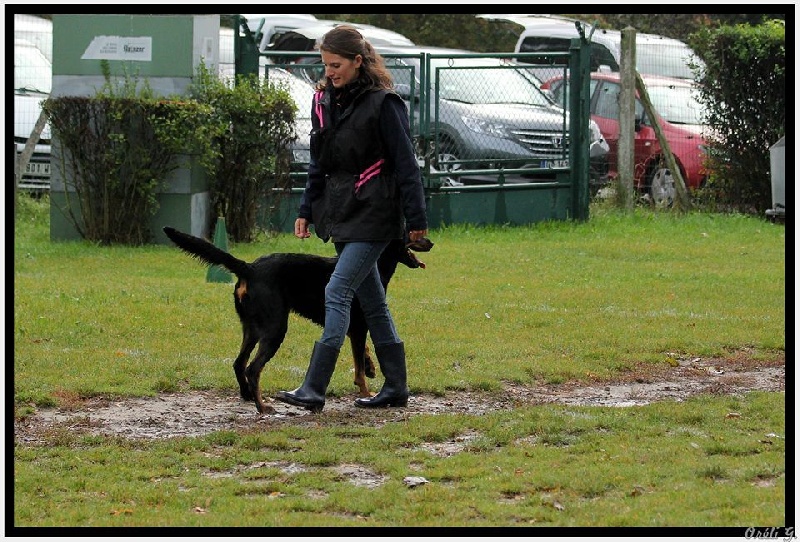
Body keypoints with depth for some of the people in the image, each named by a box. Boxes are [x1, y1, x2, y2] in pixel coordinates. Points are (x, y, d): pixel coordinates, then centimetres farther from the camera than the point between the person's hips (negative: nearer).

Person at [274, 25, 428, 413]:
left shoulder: (382, 104, -13)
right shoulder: (325, 101, 10)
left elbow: (405, 163, -12)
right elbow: (319, 163, 18)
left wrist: (416, 219, -13)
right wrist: (306, 211, 13)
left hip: (372, 216, -8)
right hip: (341, 213, 8)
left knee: (337, 292, -14)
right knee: (371, 301, 11)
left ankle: (314, 389, -18)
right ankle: (396, 387, 18)